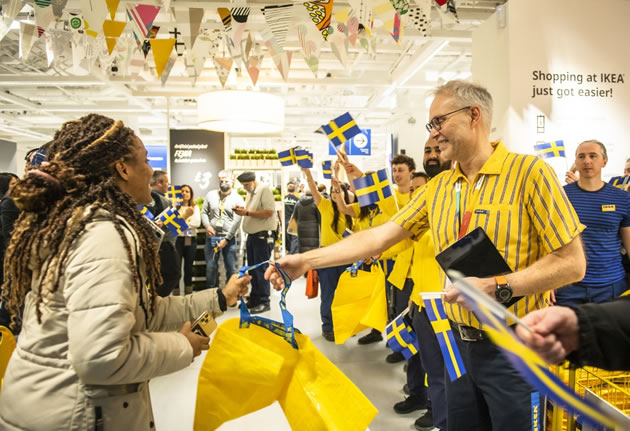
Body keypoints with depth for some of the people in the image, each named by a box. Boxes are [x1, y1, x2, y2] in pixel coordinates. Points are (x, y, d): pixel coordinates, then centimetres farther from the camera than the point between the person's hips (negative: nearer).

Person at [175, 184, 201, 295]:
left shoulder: (195, 207, 11)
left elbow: (197, 223, -3)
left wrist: (183, 222, -10)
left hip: (191, 240, 3)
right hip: (178, 239, -3)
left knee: (189, 268, 10)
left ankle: (188, 294, 18)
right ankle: (176, 295, 3)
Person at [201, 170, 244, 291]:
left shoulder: (237, 198, -3)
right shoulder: (211, 195, 8)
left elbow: (237, 221, -8)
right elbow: (204, 212, 10)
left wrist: (226, 239, -12)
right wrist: (207, 225, -10)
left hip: (229, 238, -2)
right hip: (211, 237, 2)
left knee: (231, 268, 3)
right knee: (210, 267, 7)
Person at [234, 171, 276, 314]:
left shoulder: (264, 190, -13)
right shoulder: (250, 193, 14)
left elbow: (269, 212, -22)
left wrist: (246, 212, -21)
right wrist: (242, 210, -1)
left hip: (263, 235, -9)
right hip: (252, 235, 9)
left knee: (261, 269, -5)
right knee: (252, 269, 14)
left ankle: (264, 302, 3)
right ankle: (254, 299, 24)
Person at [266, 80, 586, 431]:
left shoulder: (528, 171, -13)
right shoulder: (438, 187, 4)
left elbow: (572, 263, -14)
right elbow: (380, 236, 0)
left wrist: (496, 287, -25)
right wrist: (306, 261, -6)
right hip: (460, 341, 5)